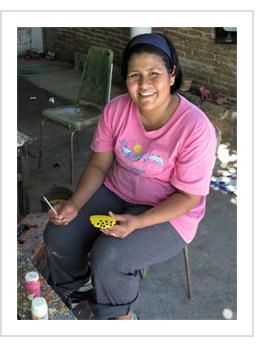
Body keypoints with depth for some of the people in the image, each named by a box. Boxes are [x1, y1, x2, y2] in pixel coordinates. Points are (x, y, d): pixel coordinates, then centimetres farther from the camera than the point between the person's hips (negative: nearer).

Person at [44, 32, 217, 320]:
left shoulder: (196, 128, -26)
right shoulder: (116, 109, -11)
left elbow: (190, 196, -19)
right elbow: (99, 165, -1)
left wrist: (137, 222, -29)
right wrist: (75, 204, -17)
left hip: (169, 213, -5)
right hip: (116, 192, 5)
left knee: (107, 258, -25)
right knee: (57, 236, -9)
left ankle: (122, 316, 9)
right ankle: (66, 294, 24)